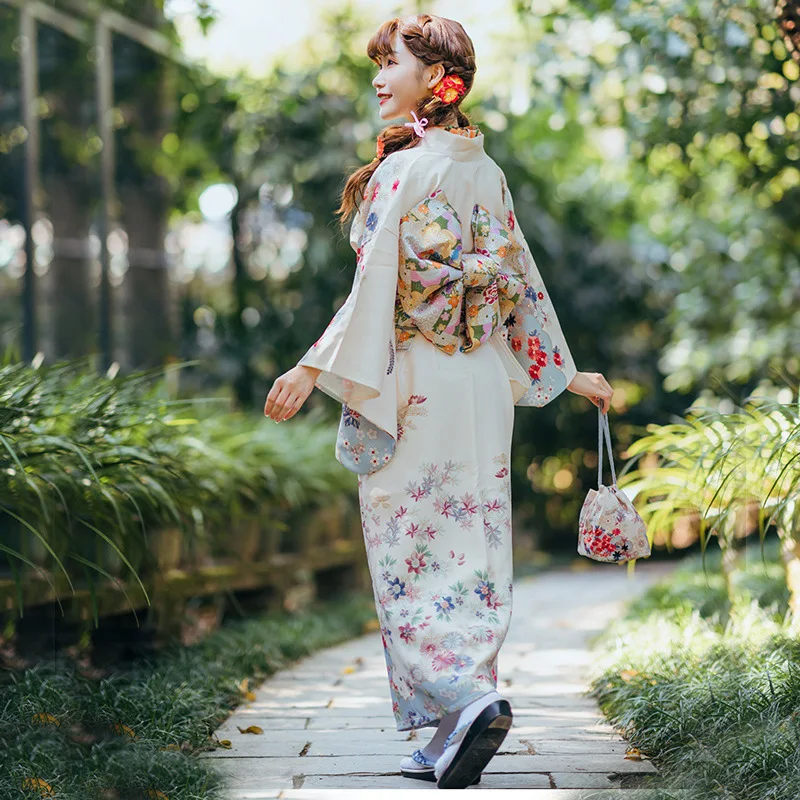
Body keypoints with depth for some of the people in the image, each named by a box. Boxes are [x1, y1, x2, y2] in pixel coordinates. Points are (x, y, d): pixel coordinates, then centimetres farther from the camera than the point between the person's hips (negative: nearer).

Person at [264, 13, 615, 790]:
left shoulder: (401, 168, -11)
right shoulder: (486, 173, 10)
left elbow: (376, 288, -16)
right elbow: (521, 281, 13)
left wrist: (315, 368, -16)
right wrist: (565, 373, 21)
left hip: (411, 381, -7)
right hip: (482, 384, 7)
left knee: (409, 551, 1)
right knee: (470, 548, 8)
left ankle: (464, 697, -15)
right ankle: (458, 730, 11)